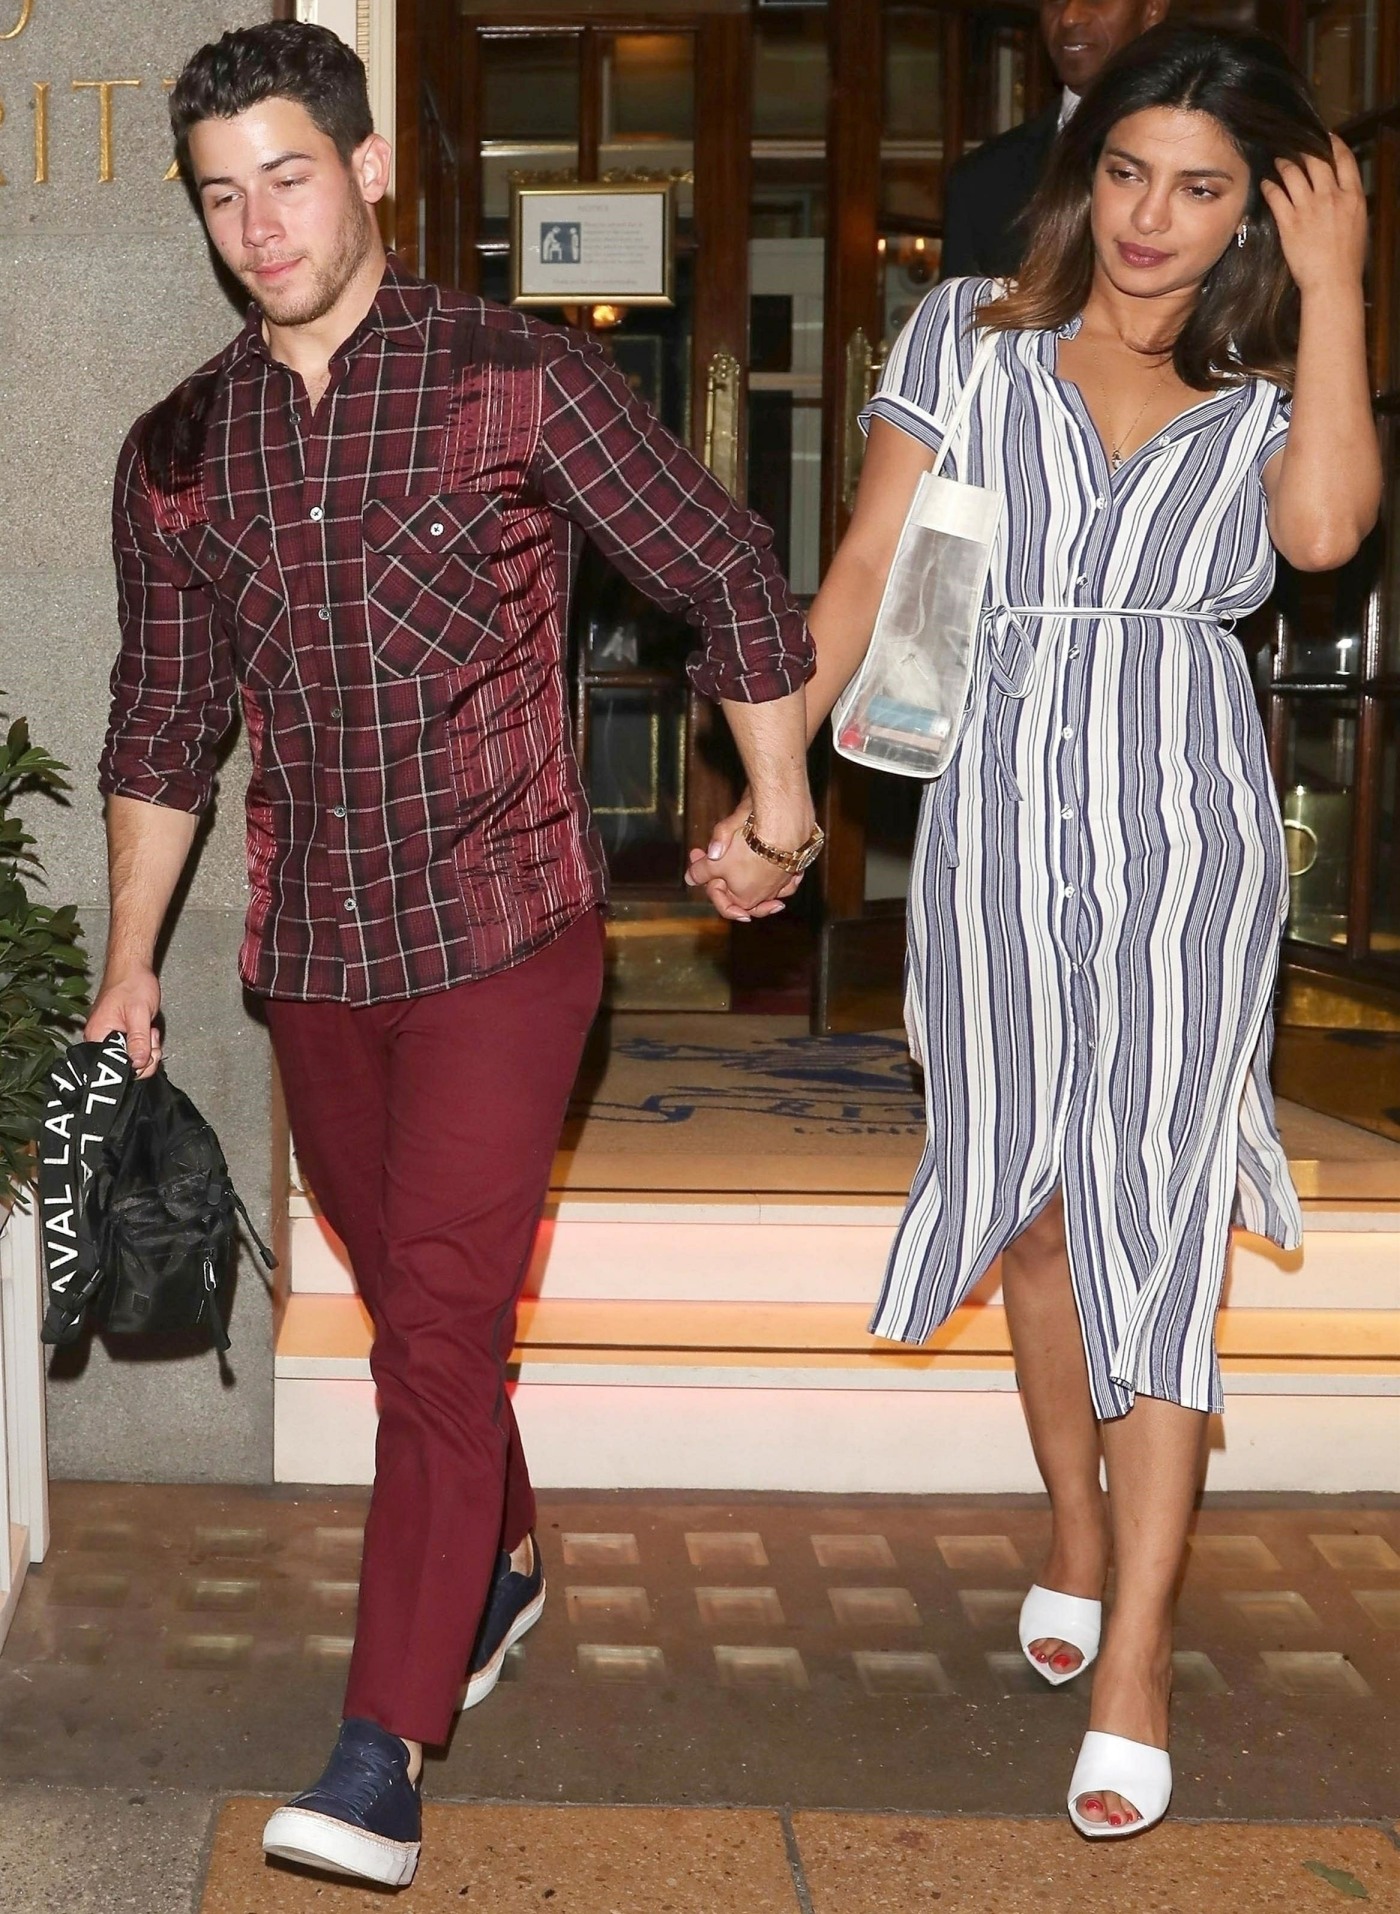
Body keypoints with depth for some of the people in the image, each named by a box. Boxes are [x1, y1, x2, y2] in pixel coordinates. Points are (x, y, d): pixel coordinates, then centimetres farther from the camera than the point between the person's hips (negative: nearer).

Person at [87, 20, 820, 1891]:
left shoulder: (520, 384, -8)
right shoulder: (179, 457, 5)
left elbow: (732, 574, 0)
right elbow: (161, 726, 14)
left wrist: (778, 817, 6)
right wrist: (129, 963, 14)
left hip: (503, 933, -5)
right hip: (312, 952, 5)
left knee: (438, 1328, -11)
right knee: (412, 1308, 18)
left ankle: (383, 1757, -8)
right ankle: (505, 1560, 43)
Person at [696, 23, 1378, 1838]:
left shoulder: (1265, 389, 9)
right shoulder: (968, 337, 8)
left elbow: (1326, 521, -14)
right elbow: (867, 571, 3)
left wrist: (1334, 287, -6)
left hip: (1187, 837, -1)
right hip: (997, 822, 1)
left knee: (1152, 1224, -5)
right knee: (1032, 1200, 13)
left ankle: (1135, 1662, 0)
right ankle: (1074, 1523, 36)